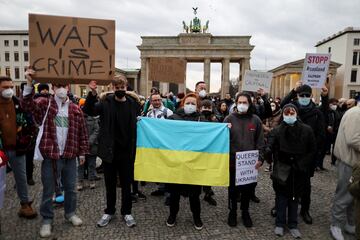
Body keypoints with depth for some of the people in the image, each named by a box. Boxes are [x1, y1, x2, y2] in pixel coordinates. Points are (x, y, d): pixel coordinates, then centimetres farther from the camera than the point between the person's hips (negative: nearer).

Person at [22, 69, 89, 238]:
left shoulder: (75, 109, 4)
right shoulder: (44, 104, 0)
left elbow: (82, 132, 6)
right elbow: (28, 104, -21)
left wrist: (82, 152, 4)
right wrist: (29, 84, -32)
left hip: (70, 156, 2)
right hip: (50, 156, -2)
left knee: (70, 188, 16)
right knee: (48, 190, 10)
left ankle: (70, 213, 37)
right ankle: (47, 219, 27)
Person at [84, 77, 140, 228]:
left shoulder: (133, 104, 0)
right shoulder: (106, 102, -3)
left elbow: (138, 122, 10)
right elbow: (88, 111, -11)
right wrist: (92, 94, -26)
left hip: (127, 152, 0)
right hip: (109, 151, 0)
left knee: (126, 183, 12)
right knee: (110, 184, 14)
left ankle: (127, 212, 28)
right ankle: (109, 212, 31)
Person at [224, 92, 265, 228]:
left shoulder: (255, 120, 3)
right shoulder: (230, 119, -1)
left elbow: (260, 141, 2)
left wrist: (260, 158, -5)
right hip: (233, 161, -1)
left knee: (248, 188, 12)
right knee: (233, 188, 12)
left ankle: (245, 212, 33)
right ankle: (232, 211, 31)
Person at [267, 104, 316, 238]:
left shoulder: (306, 130, -3)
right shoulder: (277, 131, -8)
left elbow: (312, 151, 3)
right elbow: (269, 148, -19)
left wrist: (301, 165, -5)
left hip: (299, 171, 2)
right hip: (282, 170, -1)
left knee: (295, 197, 14)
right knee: (281, 196, 9)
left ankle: (293, 225, 28)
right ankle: (280, 224, 23)